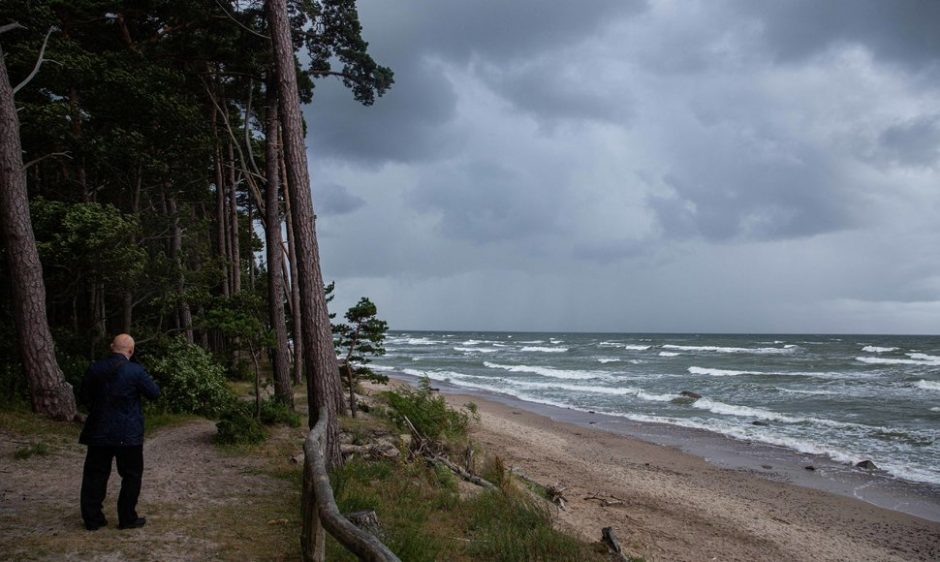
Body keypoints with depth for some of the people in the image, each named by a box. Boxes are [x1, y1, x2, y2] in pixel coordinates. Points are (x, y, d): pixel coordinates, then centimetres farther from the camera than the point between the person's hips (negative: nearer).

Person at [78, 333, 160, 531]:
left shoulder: (94, 369, -1)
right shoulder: (135, 371, -13)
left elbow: (85, 396, 11)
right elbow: (154, 393, -4)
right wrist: (145, 380, 12)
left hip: (99, 432, 4)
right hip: (128, 434, -3)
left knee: (94, 475, 12)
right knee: (131, 476, 9)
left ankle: (92, 518, 16)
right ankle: (127, 518, 12)